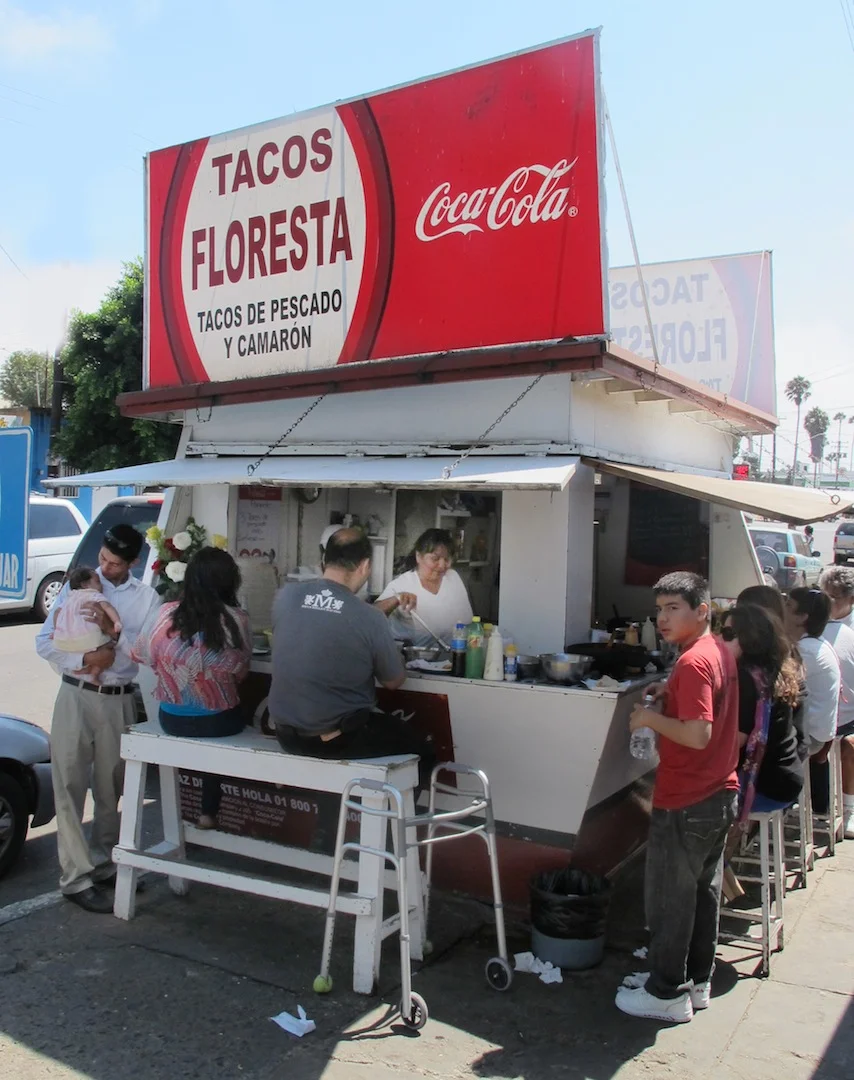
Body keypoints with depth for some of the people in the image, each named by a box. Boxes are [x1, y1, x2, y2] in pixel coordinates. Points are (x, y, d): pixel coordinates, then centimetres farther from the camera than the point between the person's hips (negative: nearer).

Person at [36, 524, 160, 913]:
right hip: (75, 696, -1)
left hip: (118, 701, 1)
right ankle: (76, 878, 7)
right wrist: (85, 659, -19)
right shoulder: (76, 586, 1)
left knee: (111, 789, 13)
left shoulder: (147, 598, 1)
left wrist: (114, 633, -23)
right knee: (70, 788, 0)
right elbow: (45, 642, -4)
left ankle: (103, 864, 28)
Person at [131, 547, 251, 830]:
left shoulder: (166, 614, -11)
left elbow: (141, 655, 4)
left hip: (172, 719, 2)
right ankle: (209, 812, 31)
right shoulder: (236, 619, -15)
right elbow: (241, 673, -3)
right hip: (219, 721, -2)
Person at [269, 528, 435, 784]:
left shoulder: (284, 596, -7)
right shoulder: (370, 618, -19)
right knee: (422, 751, 19)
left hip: (287, 734, 6)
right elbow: (394, 682, -4)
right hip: (339, 740, -6)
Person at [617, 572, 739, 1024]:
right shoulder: (720, 652, 6)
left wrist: (650, 718, -17)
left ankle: (668, 994, 19)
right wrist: (671, 695, 7)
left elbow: (698, 734, -29)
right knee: (704, 890, 20)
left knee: (669, 898, 6)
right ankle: (696, 981, 34)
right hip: (720, 796, 9)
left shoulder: (693, 662, -23)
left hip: (685, 804, -9)